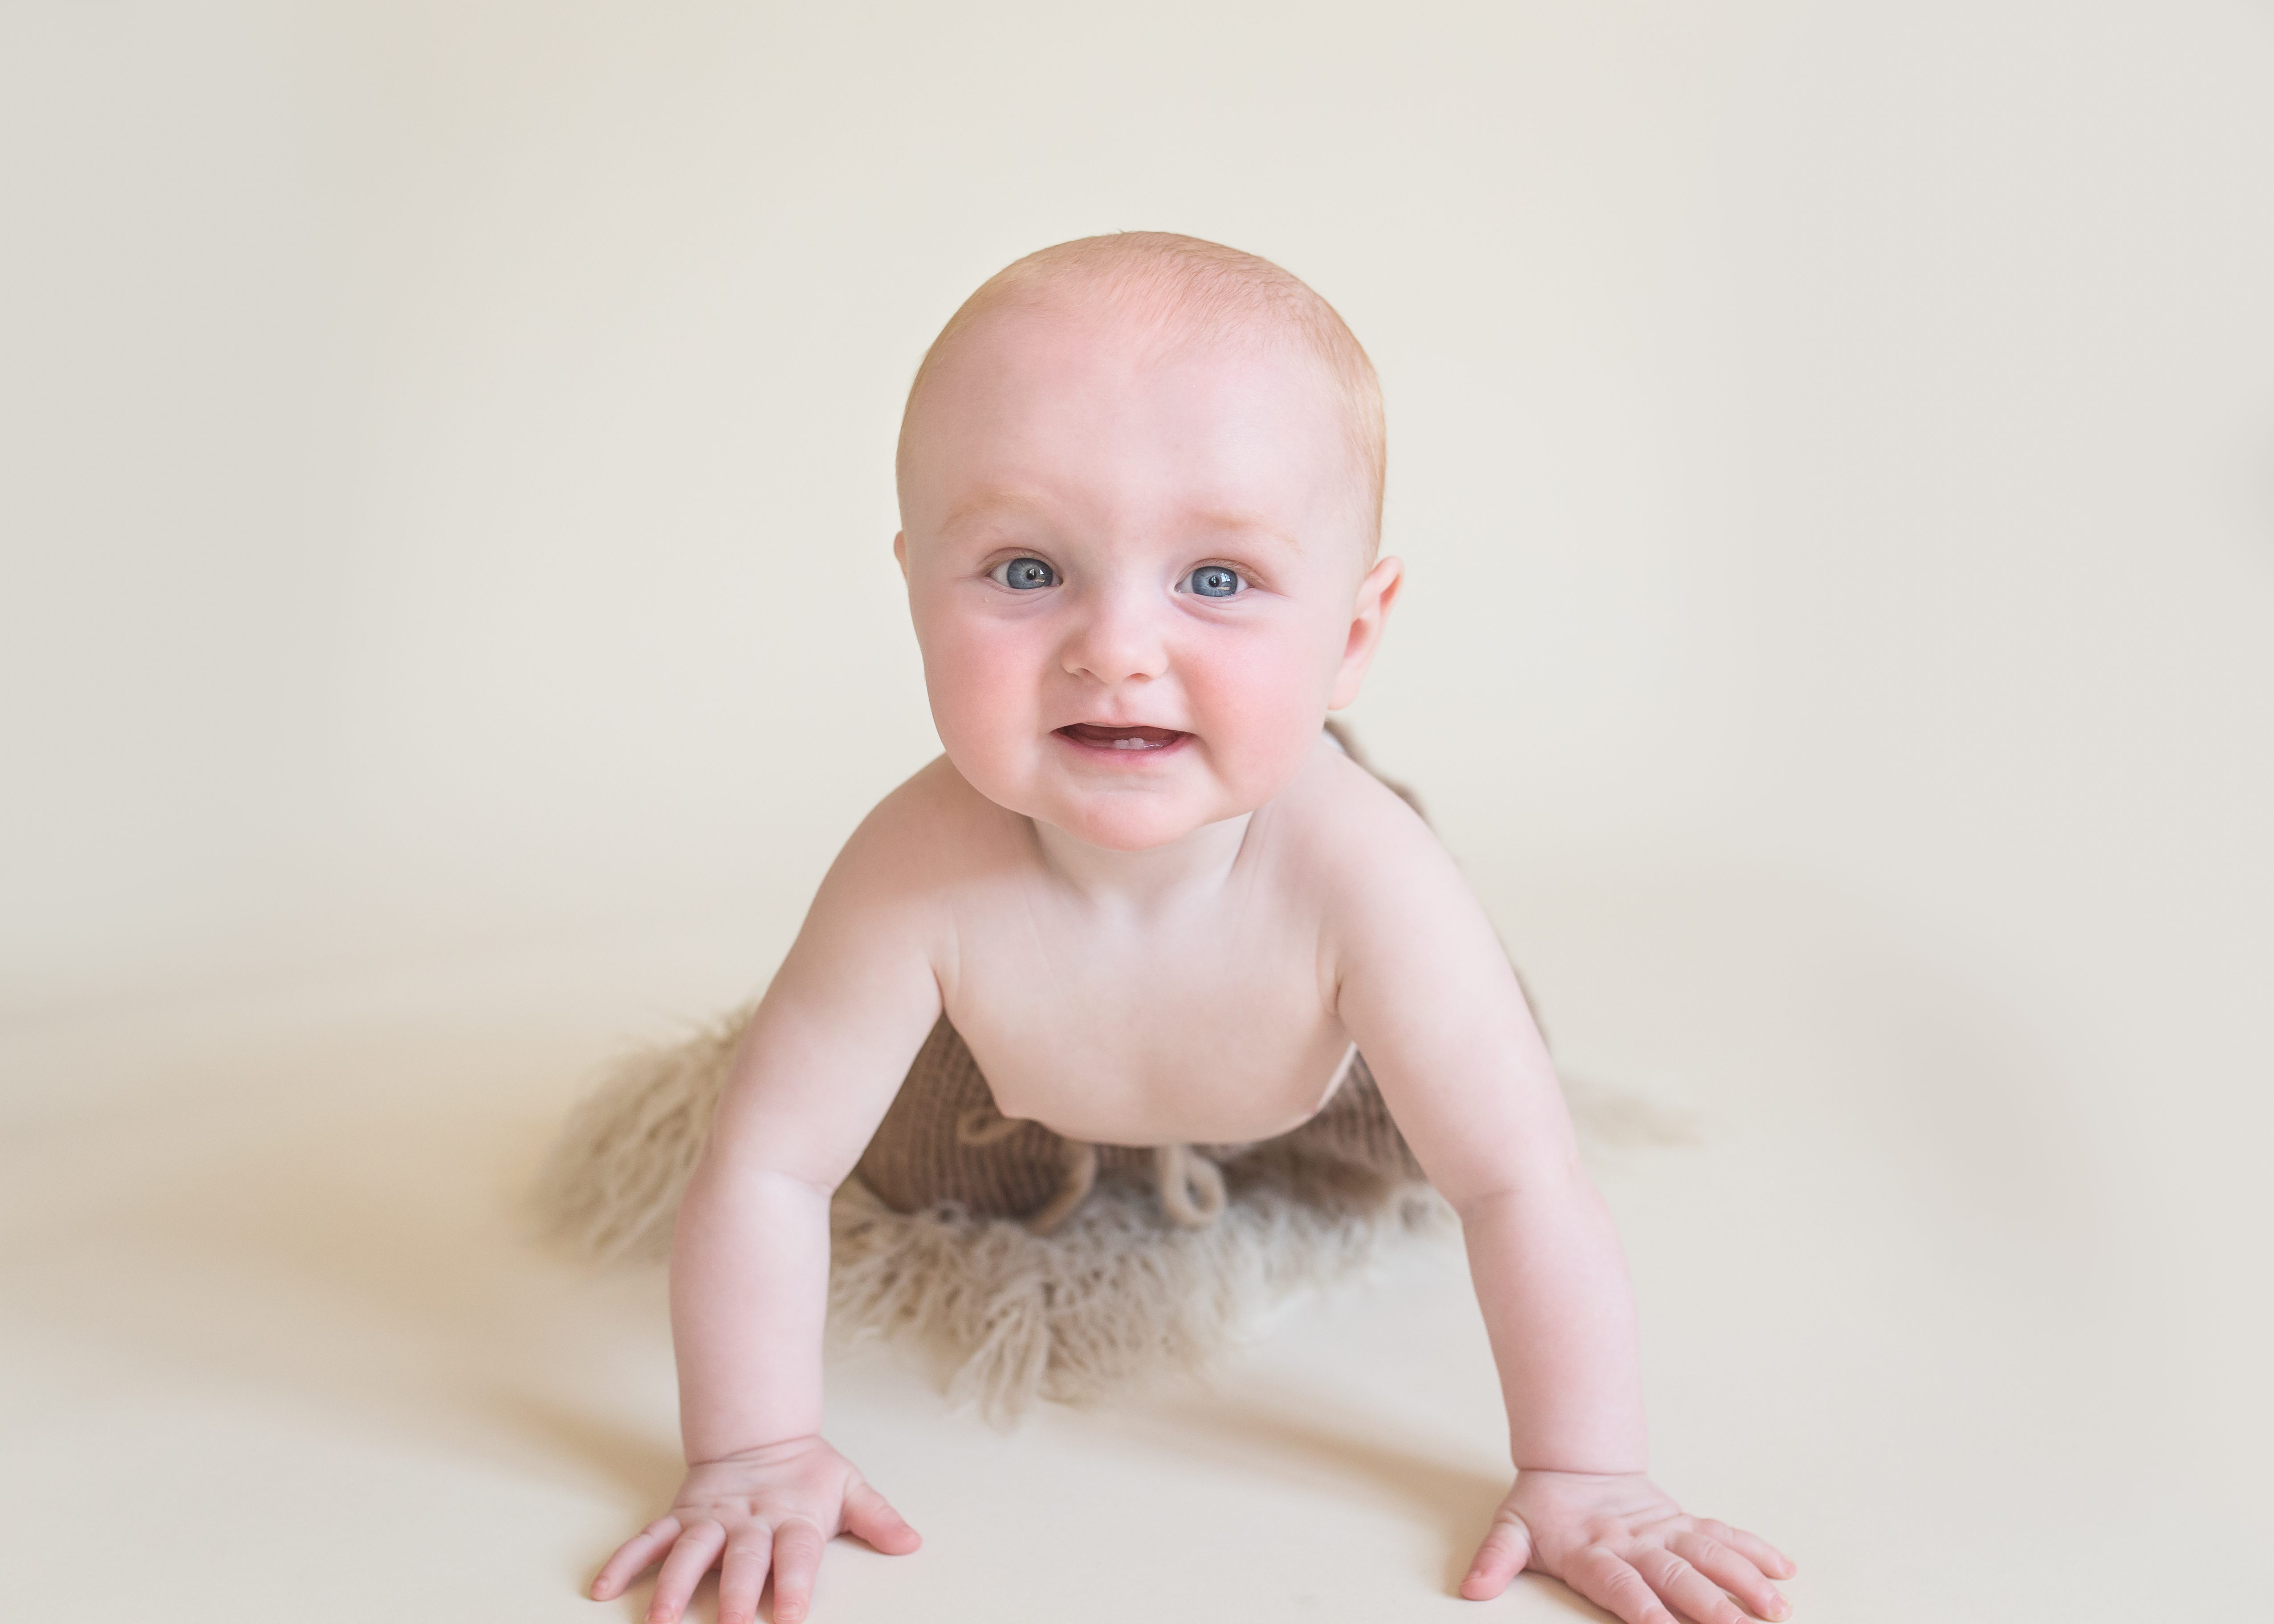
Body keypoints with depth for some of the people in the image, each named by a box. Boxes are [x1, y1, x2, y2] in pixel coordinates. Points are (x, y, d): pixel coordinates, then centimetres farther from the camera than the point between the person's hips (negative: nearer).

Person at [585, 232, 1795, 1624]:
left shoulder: (1363, 878, -45)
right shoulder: (922, 875, -44)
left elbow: (1524, 1188, -37)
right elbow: (767, 1168, -34)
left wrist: (1584, 1480, -35)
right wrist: (755, 1456, -31)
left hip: (1306, 1086, 0)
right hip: (1025, 1084, 1)